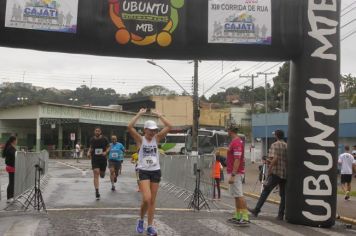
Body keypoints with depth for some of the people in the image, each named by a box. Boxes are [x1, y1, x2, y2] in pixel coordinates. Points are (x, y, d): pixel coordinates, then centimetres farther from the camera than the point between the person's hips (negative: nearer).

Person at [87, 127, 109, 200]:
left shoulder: (104, 139, -4)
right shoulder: (92, 139, 1)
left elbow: (108, 147, 5)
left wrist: (105, 152, -14)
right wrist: (89, 152, -3)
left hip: (103, 159, 0)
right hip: (94, 159, 0)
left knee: (102, 174, 13)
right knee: (96, 174, -11)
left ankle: (102, 172, 55)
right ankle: (97, 192, -12)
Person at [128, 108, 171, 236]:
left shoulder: (157, 139, 4)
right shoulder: (140, 139, -3)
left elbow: (169, 127, -5)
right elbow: (130, 127, -18)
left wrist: (160, 115, -2)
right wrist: (139, 114, -13)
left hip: (156, 171, 3)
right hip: (144, 172, -3)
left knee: (152, 200, 7)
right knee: (146, 199, -16)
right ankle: (141, 220, 10)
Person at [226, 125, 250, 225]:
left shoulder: (236, 143, -17)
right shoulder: (237, 141, 15)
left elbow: (237, 160, -24)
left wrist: (232, 175, -26)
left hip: (235, 173, -11)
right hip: (234, 173, 11)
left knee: (239, 195, -11)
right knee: (236, 196, 13)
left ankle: (245, 217, -13)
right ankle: (237, 216, 19)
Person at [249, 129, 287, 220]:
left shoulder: (275, 145, -6)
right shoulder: (288, 146, 12)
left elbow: (274, 159, -18)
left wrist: (269, 168, -10)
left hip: (275, 173, -5)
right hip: (285, 174, 6)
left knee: (265, 191, 0)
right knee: (283, 195, 8)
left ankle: (256, 210, 3)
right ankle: (280, 215, 8)